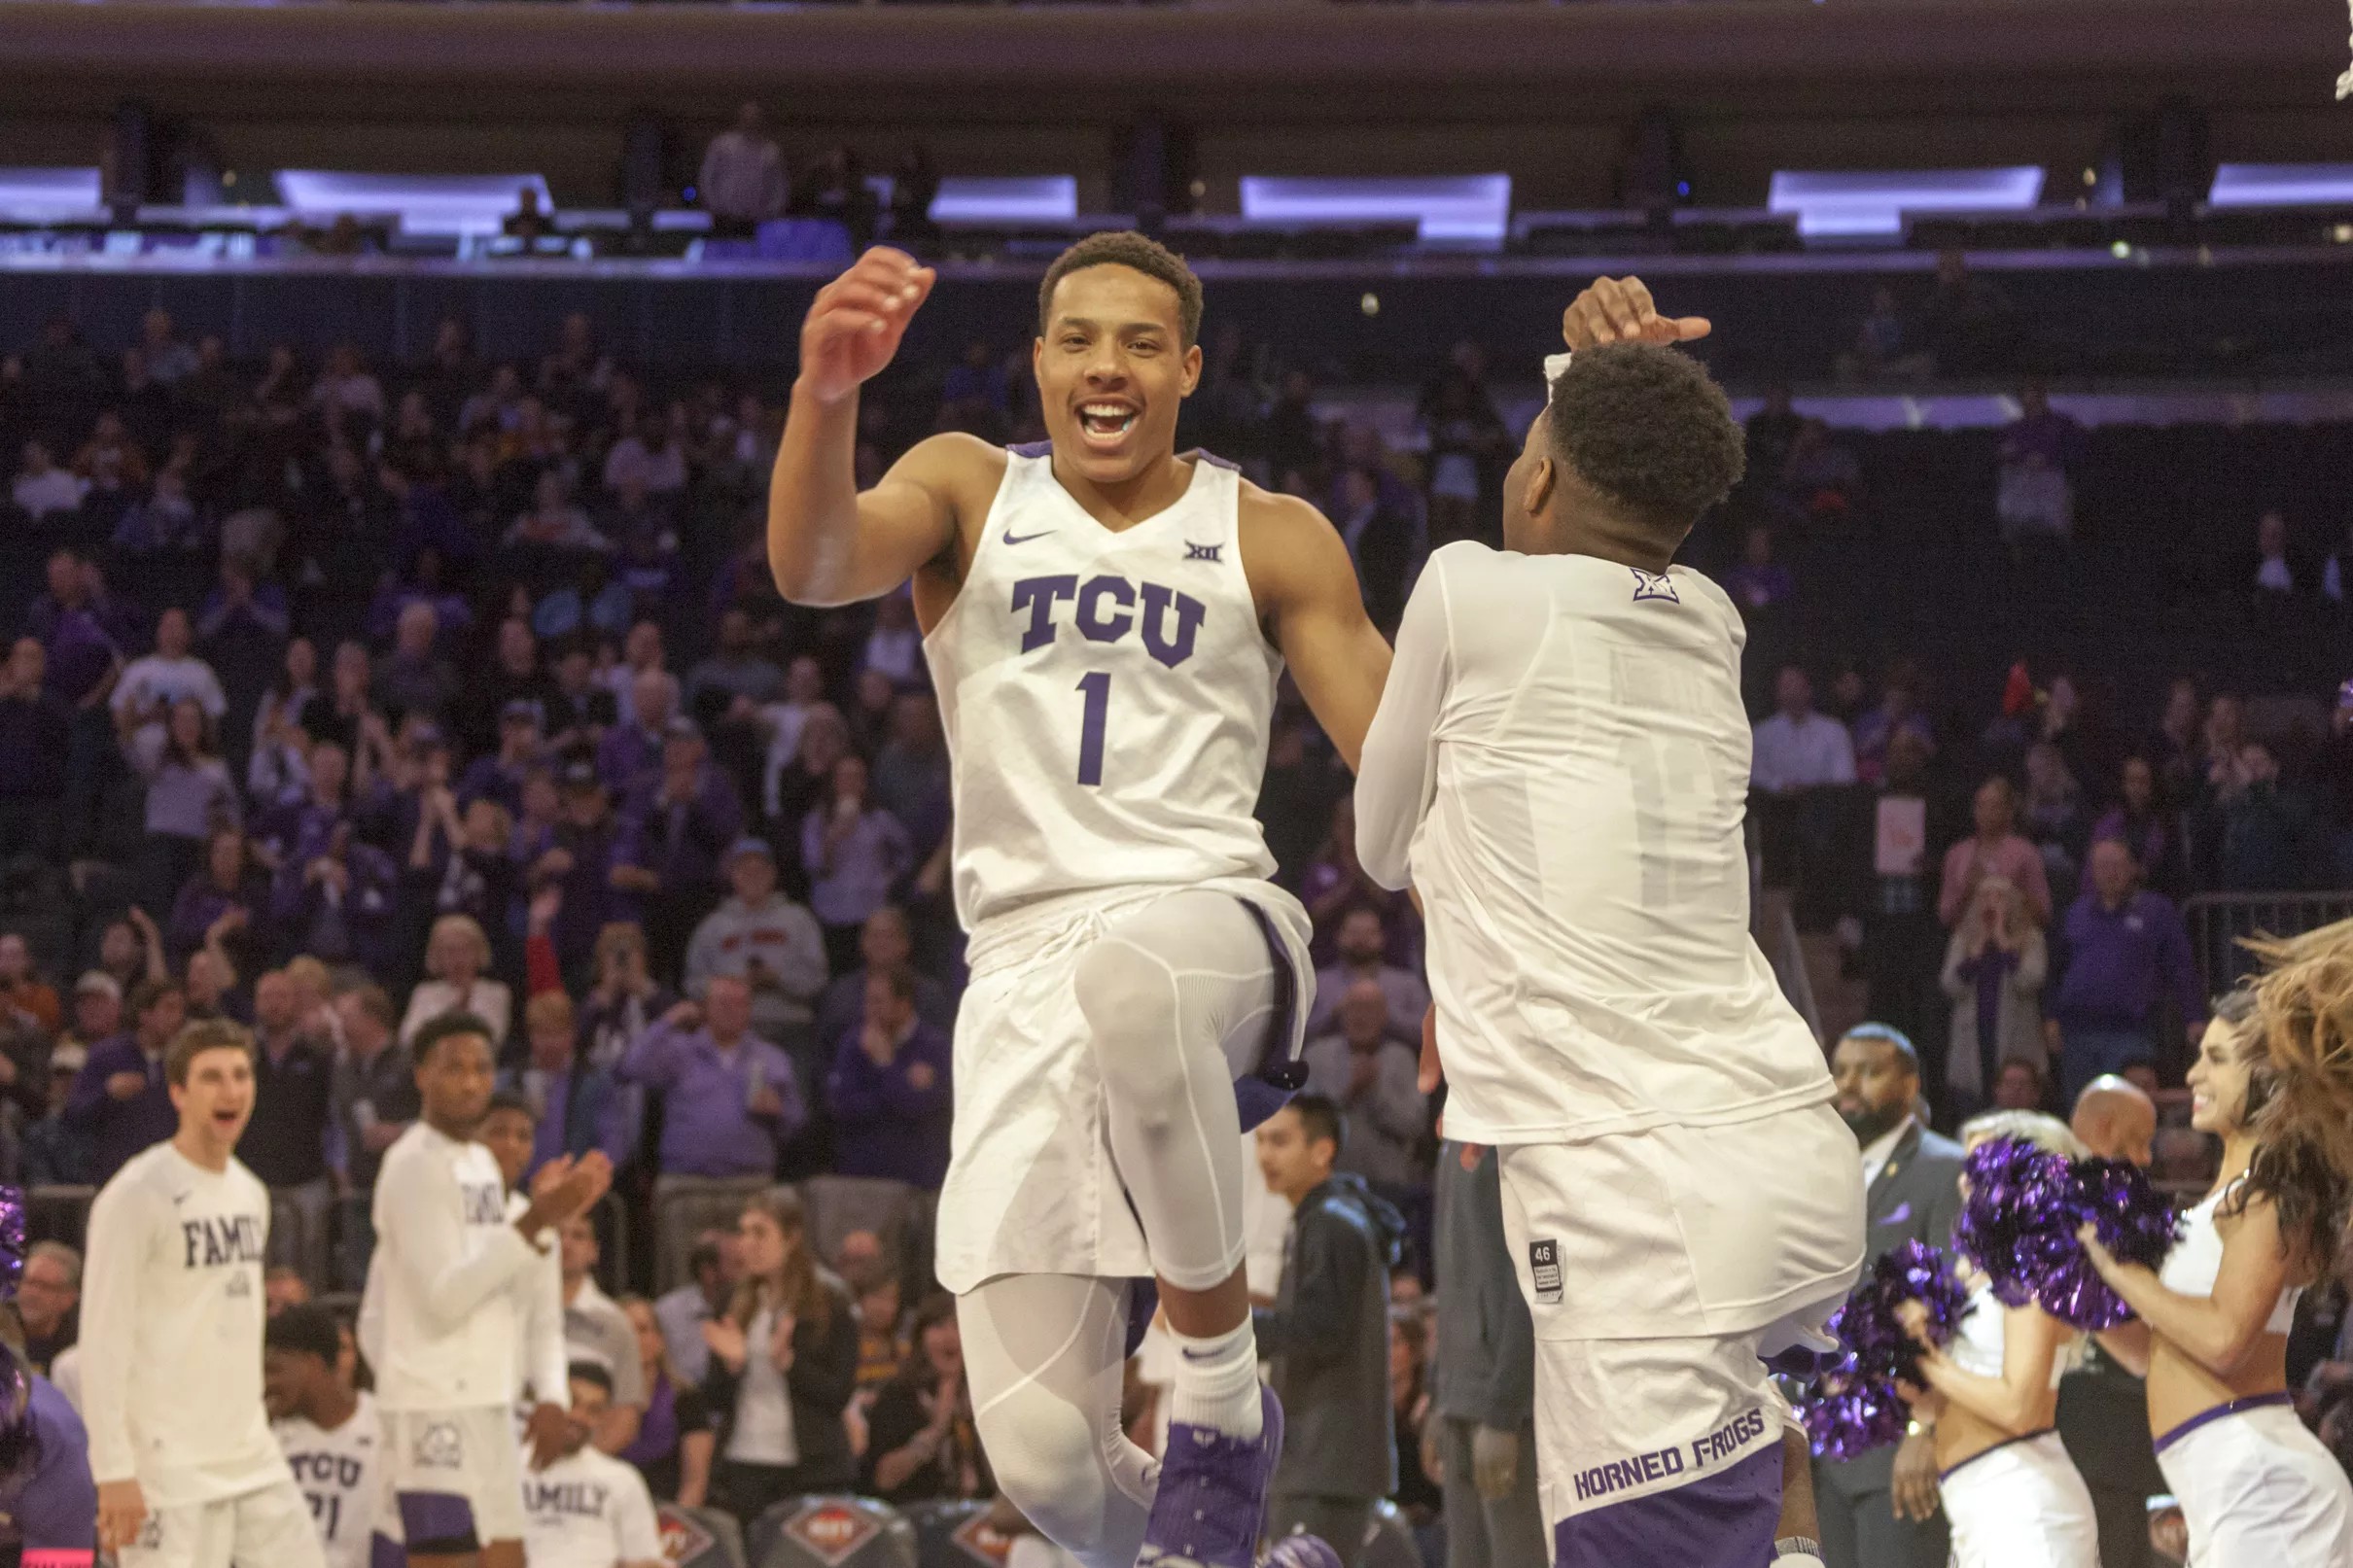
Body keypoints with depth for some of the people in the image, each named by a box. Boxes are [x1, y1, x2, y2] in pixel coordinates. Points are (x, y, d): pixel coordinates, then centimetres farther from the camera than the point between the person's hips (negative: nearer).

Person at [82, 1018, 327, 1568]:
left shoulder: (249, 1192, 13)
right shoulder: (136, 1196, -12)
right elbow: (104, 1342, -15)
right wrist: (114, 1472, -19)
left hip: (256, 1461, 8)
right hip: (170, 1472, -8)